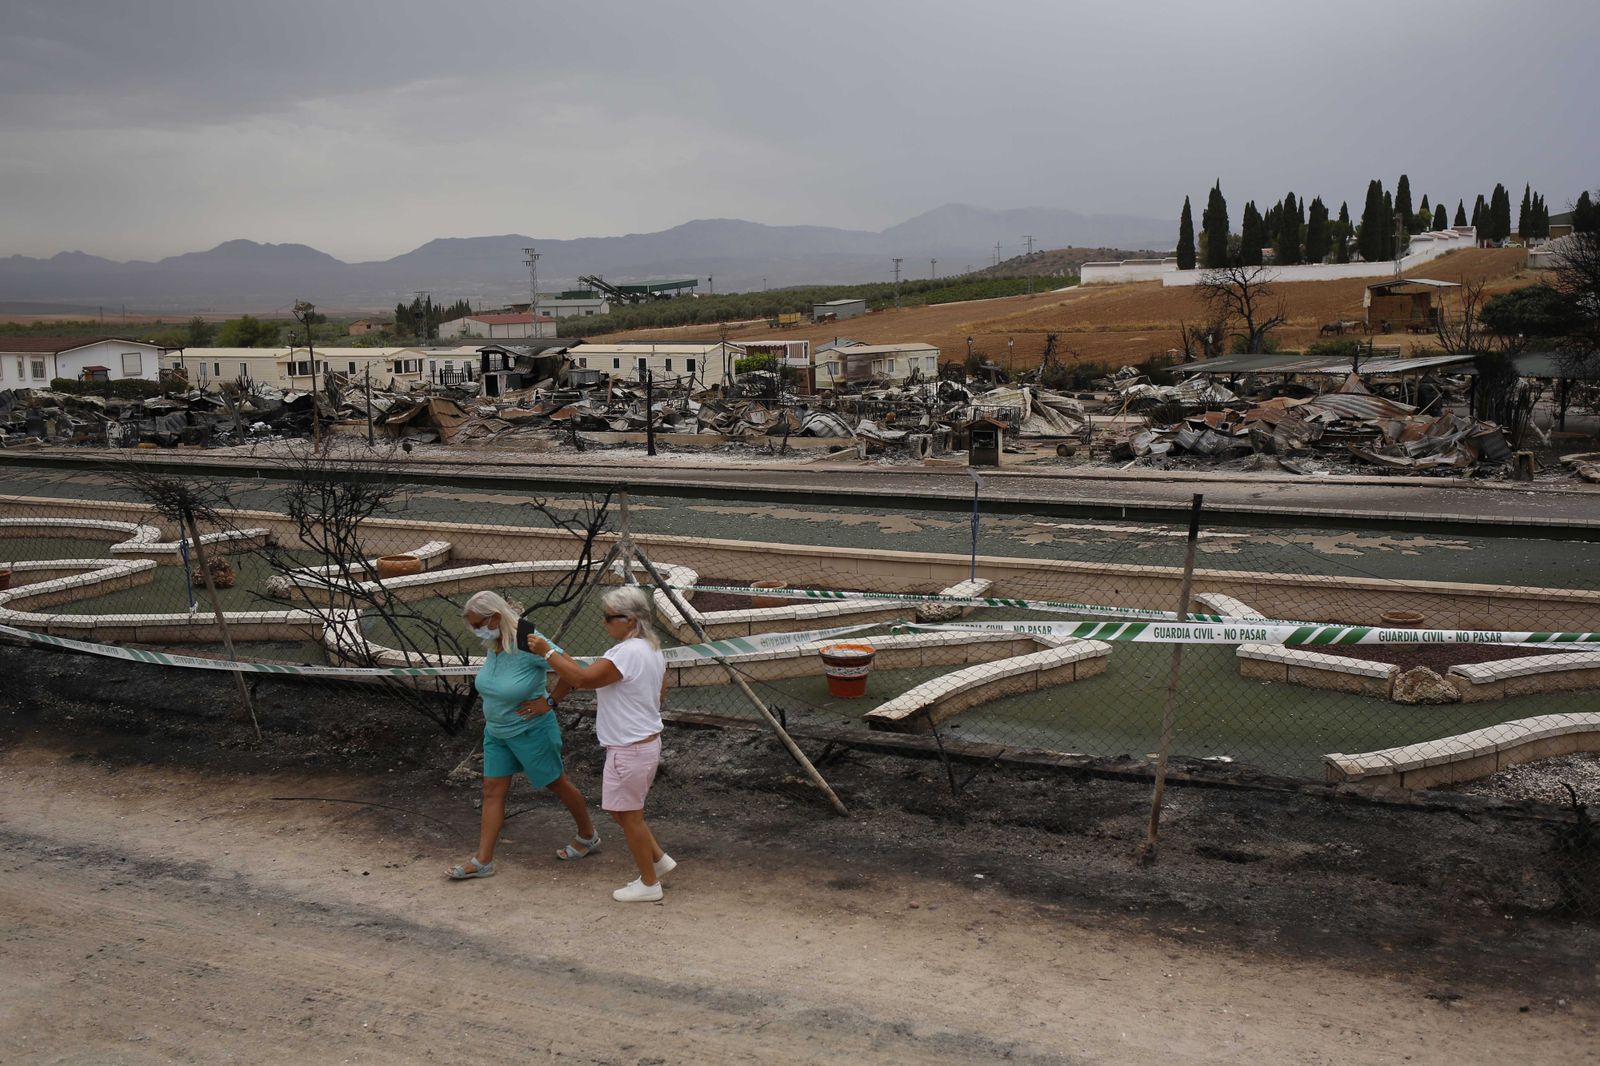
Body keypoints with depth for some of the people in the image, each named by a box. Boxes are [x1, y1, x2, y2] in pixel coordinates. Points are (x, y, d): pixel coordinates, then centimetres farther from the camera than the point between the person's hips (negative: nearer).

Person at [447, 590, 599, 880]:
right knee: (492, 790, 8)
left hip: (531, 732, -7)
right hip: (496, 731, 7)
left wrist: (549, 702, -22)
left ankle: (588, 837, 31)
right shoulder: (493, 644, -5)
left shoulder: (528, 644, -28)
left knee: (557, 784, 11)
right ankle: (483, 860, 14)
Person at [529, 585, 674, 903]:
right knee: (621, 809, 22)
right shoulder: (652, 649, 8)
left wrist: (547, 652, -16)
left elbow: (583, 678, -27)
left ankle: (649, 883, 18)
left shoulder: (628, 652, -24)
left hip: (629, 749, -10)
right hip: (647, 741, 10)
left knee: (628, 814, 5)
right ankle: (659, 859, 29)